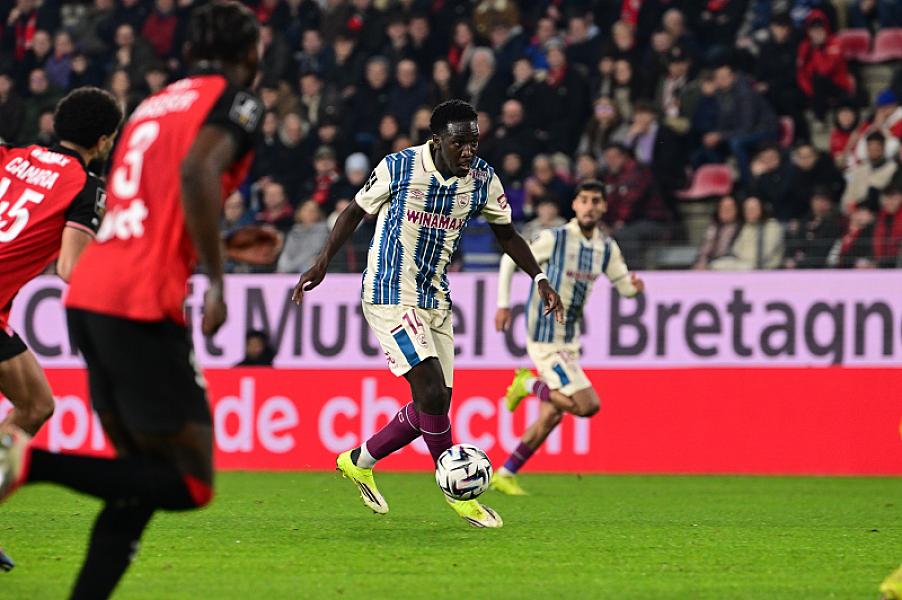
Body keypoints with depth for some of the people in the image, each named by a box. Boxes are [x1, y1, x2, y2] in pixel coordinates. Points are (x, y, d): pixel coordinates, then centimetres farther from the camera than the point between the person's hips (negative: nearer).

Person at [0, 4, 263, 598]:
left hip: (89, 297, 8)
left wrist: (225, 244, 35)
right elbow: (197, 169, -20)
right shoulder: (238, 101, -1)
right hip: (141, 306, -8)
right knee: (192, 484, -3)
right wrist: (217, 280, -17)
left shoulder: (154, 105, 22)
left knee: (144, 479, 16)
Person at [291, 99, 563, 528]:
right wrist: (321, 264, -1)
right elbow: (356, 211, 1)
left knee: (433, 407, 6)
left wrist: (538, 278, 3)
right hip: (390, 296, -6)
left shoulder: (483, 179, -2)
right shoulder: (398, 167, -14)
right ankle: (458, 492, -4)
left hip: (435, 299, 6)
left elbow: (505, 232, 13)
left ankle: (359, 461, 26)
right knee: (431, 393, -17)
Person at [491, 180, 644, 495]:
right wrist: (503, 304, -7)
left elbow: (623, 284, 12)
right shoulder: (554, 239, -12)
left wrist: (635, 286, -12)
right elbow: (510, 260, -2)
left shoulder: (607, 248, 5)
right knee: (587, 405, -16)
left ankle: (506, 475, 20)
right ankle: (528, 384, 5)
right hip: (545, 339, -7)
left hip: (570, 339, 7)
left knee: (552, 414, 9)